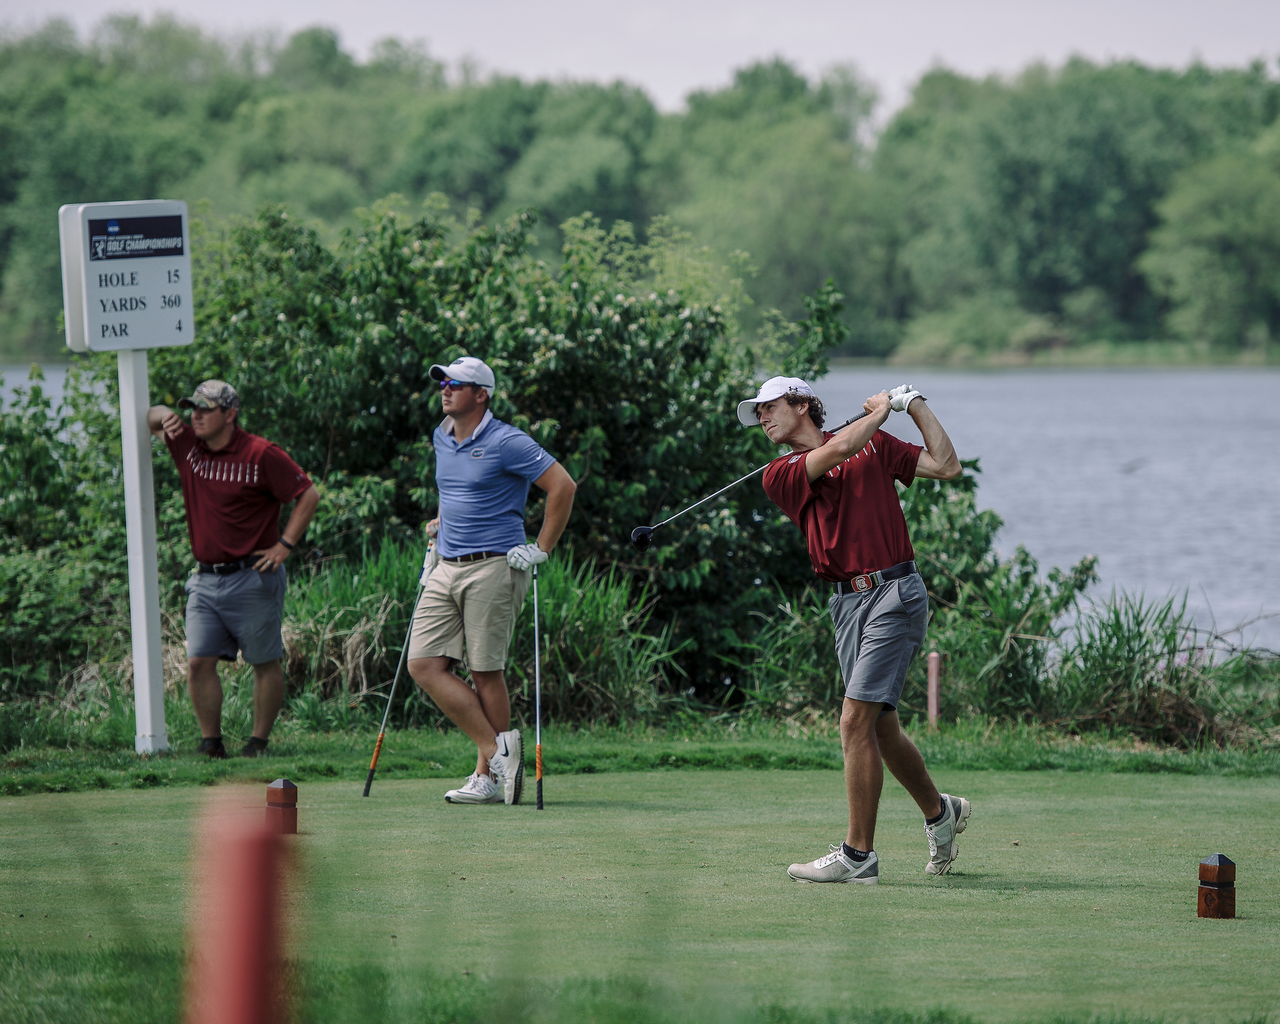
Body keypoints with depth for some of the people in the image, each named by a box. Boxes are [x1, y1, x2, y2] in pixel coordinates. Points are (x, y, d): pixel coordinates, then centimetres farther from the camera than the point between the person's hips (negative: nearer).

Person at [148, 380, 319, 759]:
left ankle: (259, 741, 13)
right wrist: (165, 416, -6)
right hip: (206, 580, 5)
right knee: (199, 663, -5)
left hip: (253, 579, -5)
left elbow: (308, 495, -5)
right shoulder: (186, 444, 6)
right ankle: (211, 742, 2)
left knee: (265, 663, 4)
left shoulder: (261, 454, -8)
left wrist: (284, 545, -10)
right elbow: (151, 417, 19)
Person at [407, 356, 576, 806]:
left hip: (494, 567, -8)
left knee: (486, 671, -4)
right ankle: (497, 748, 2)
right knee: (424, 665, -3)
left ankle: (488, 775, 3)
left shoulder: (506, 442, -10)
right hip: (447, 567, 8)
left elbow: (563, 486, -11)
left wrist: (543, 549, -10)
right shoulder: (441, 439, 14)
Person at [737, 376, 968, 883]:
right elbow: (841, 448, -9)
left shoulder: (875, 443, 9)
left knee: (856, 721, -13)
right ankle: (939, 812, 36)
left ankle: (858, 854, -10)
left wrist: (915, 404, 8)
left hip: (894, 593, -4)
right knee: (881, 728, 10)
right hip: (847, 603, 4)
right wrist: (880, 409, 4)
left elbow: (946, 466, 8)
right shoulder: (780, 475, 7)